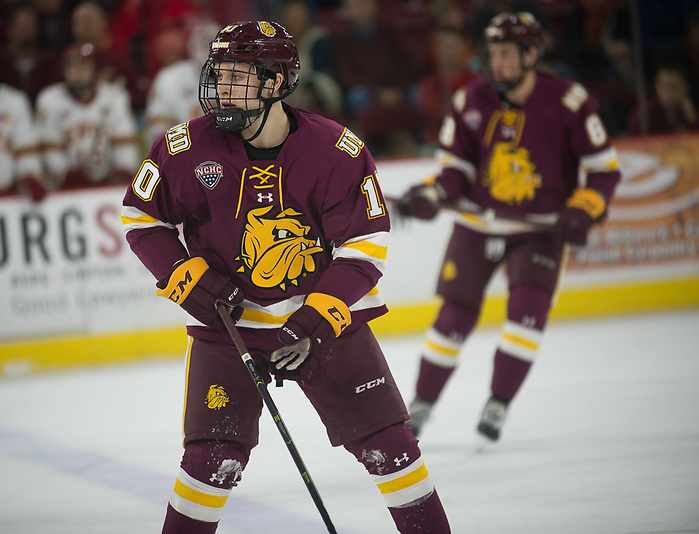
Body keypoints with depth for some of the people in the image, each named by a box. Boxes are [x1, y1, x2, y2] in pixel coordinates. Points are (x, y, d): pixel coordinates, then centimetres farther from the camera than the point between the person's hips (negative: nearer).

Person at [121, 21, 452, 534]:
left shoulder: (337, 151, -14)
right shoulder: (188, 148, -11)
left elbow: (365, 247, -10)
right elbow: (142, 219, 2)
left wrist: (319, 319, -20)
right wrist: (189, 278, -12)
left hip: (328, 313, 0)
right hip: (227, 319, 0)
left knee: (387, 445, -1)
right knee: (215, 458, -10)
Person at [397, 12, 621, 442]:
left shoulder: (567, 102, -14)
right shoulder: (471, 101, -6)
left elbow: (604, 168, -7)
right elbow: (457, 167, 1)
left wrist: (582, 212, -20)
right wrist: (431, 195, -18)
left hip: (541, 228, -2)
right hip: (480, 223, 2)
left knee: (529, 306, -20)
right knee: (456, 314, 1)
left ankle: (499, 405, -7)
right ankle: (422, 403, 18)